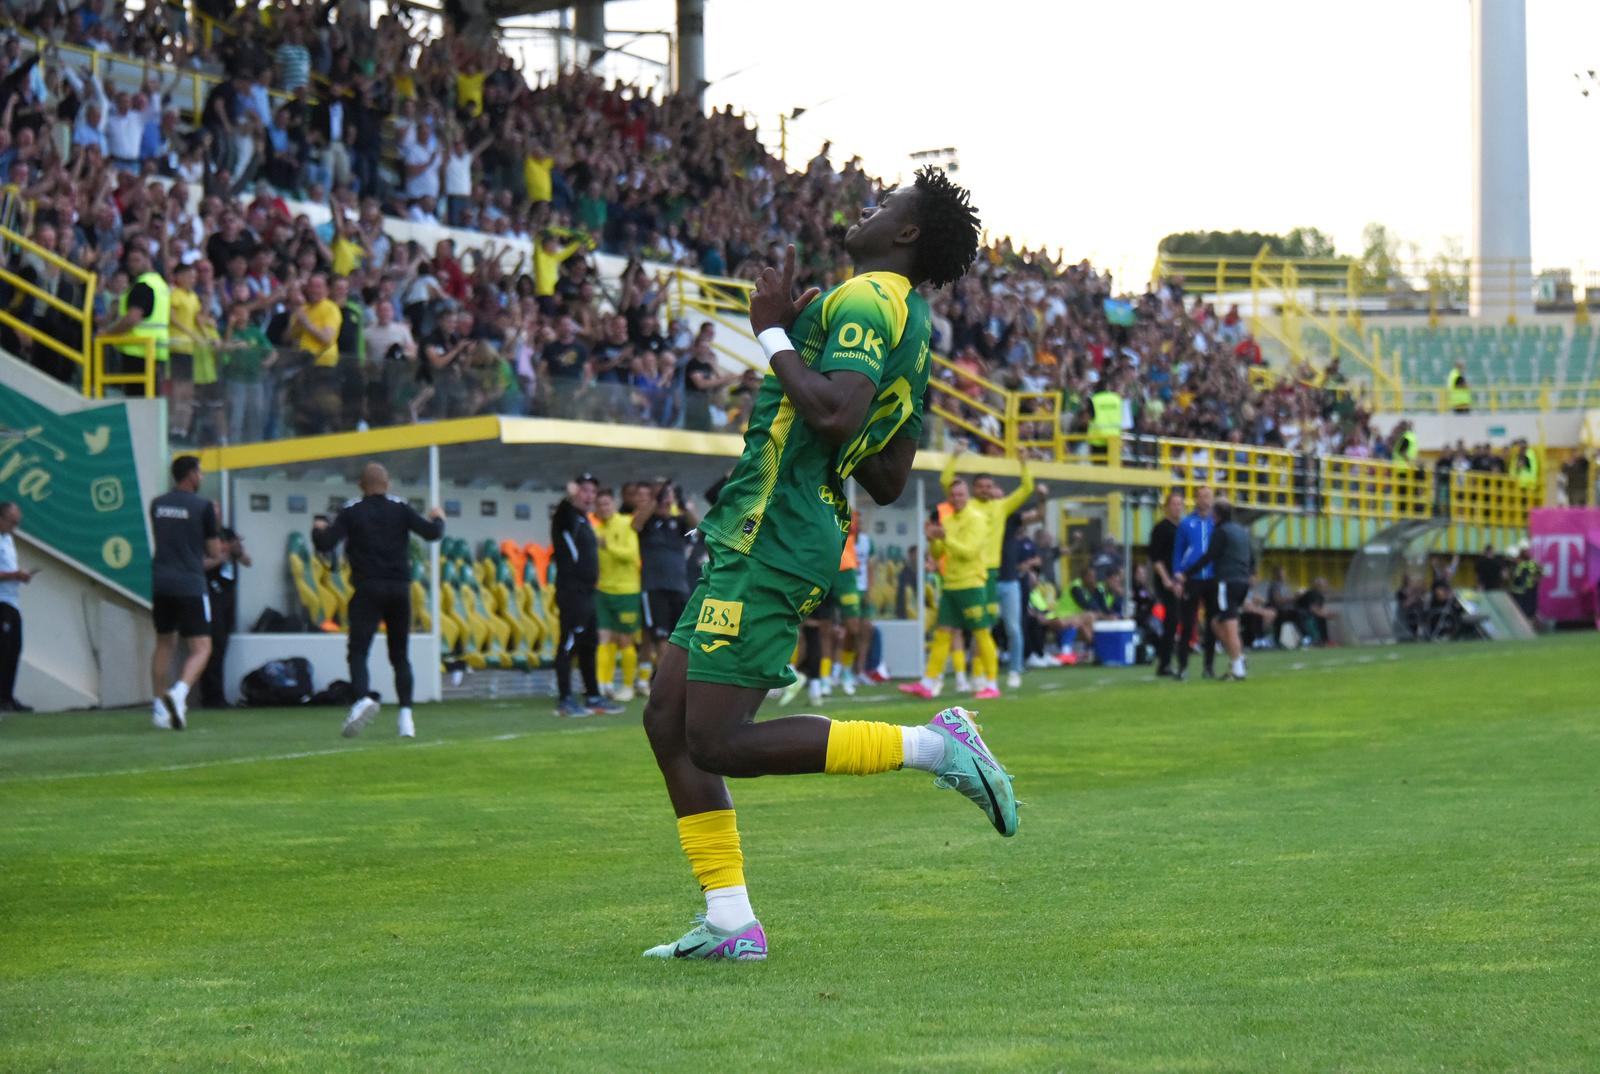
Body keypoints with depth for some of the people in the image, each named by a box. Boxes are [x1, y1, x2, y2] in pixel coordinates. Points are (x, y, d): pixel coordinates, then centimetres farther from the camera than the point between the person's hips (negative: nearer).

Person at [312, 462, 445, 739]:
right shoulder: (400, 508, 5)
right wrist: (438, 518, 19)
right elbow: (431, 533, -3)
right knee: (400, 655, 12)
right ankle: (405, 714, 3)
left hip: (367, 589, -2)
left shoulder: (351, 511, 2)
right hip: (399, 589, 2)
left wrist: (318, 529, 16)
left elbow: (325, 544, -6)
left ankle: (364, 697, -34)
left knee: (358, 651, -7)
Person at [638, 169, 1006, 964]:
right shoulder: (909, 329, 19)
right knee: (669, 718, 8)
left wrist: (773, 335, -14)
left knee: (719, 743, -11)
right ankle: (730, 923, 7)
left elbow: (834, 414, -28)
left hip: (772, 538, -10)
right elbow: (887, 482, 22)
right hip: (752, 538, 10)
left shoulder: (867, 298, -11)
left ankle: (932, 744, -9)